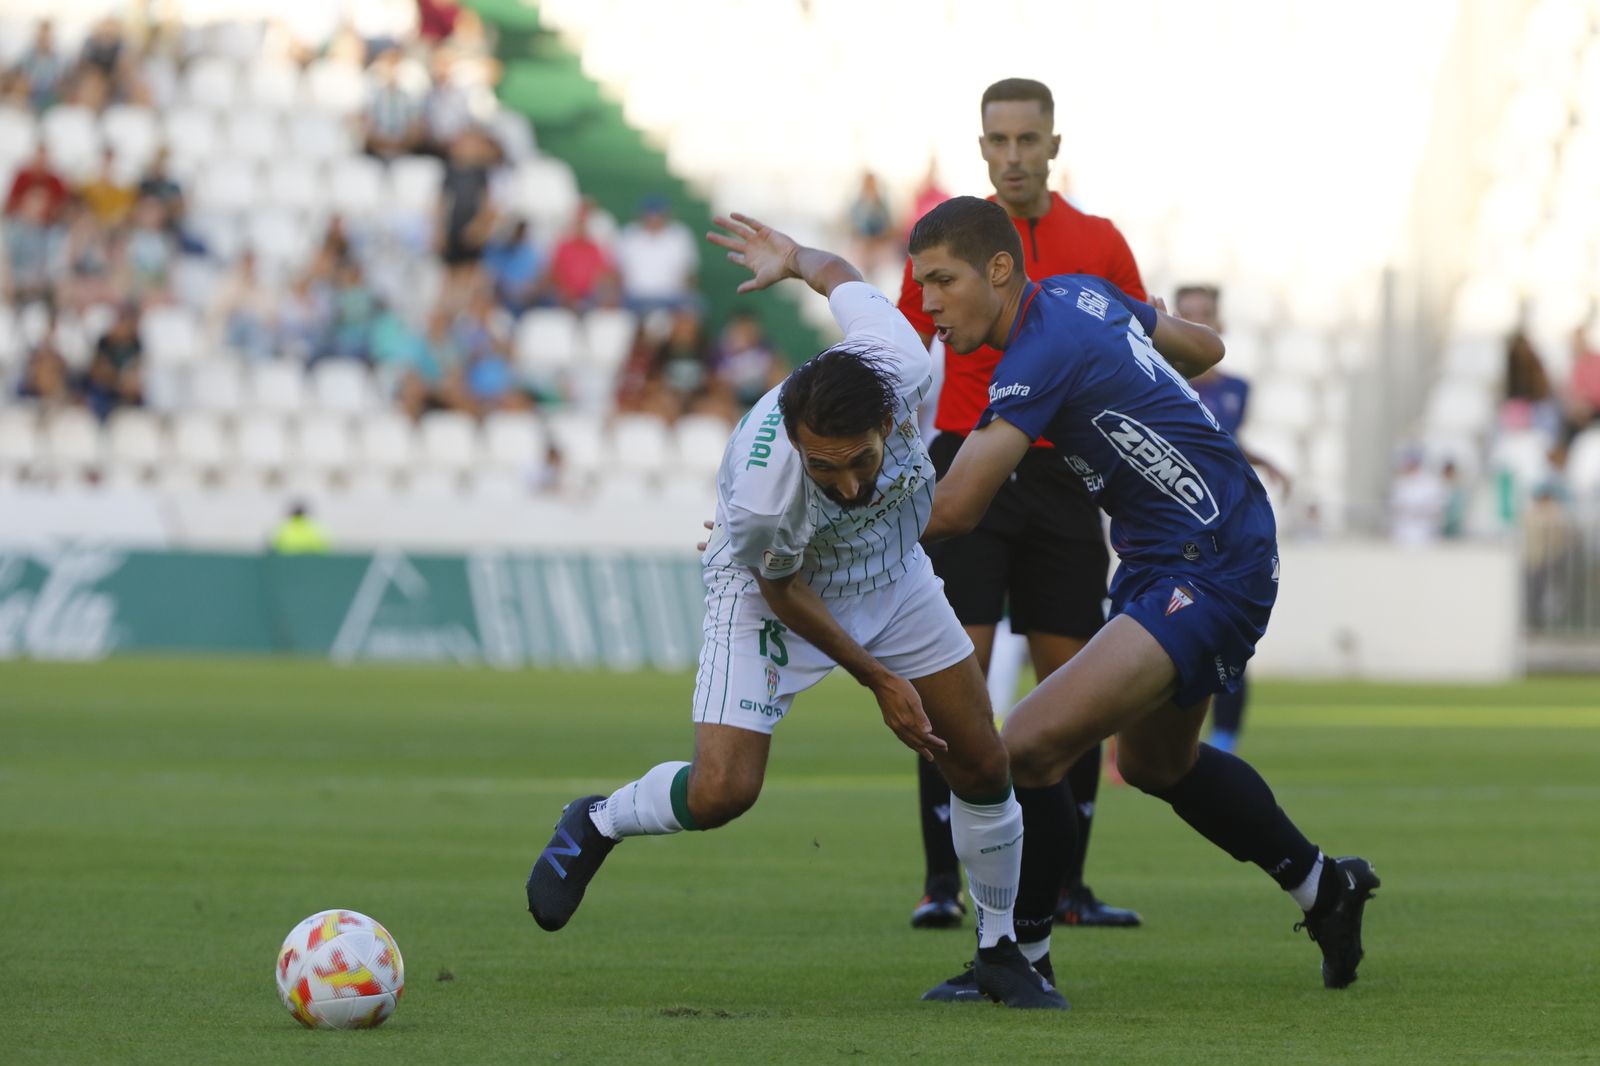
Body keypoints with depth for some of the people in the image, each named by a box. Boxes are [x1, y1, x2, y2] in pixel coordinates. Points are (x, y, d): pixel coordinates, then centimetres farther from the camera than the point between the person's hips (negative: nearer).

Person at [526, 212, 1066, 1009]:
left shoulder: (901, 368, -36)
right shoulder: (764, 489, -43)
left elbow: (842, 279, -13)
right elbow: (783, 590, -20)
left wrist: (793, 260, 10)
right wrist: (878, 680, -11)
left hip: (891, 575, 4)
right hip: (771, 590, -4)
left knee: (983, 768, 2)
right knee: (720, 792, -18)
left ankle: (1000, 952, 24)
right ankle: (595, 825, 14)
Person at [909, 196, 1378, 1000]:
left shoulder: (1041, 357, -24)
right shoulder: (1079, 293, 4)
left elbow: (951, 511, -28)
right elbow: (1204, 348, 20)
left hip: (1210, 572, -11)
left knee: (1026, 748, -20)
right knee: (1155, 761, 29)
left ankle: (1020, 956, -6)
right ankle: (1324, 888, 45)